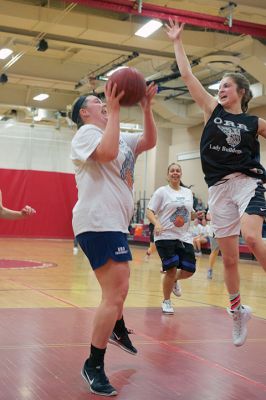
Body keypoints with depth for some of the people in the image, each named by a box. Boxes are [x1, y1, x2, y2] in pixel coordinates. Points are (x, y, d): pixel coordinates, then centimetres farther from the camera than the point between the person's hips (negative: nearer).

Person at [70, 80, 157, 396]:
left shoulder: (121, 137, 21)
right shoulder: (86, 132, -7)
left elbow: (149, 142, 17)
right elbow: (107, 152, -27)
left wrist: (146, 108, 5)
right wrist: (115, 111, -20)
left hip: (112, 222, 10)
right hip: (98, 222, -10)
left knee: (118, 286, 29)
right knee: (115, 292, -15)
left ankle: (118, 331, 53)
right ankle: (94, 366, -7)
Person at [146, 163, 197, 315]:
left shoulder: (188, 192, 13)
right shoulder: (162, 191, -1)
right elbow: (149, 211, -5)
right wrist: (156, 223, -24)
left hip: (184, 237, 5)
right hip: (166, 236, -5)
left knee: (189, 270, -3)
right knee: (171, 269, -10)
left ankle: (174, 280, 34)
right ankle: (166, 302, 14)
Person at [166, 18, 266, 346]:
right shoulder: (212, 110, 7)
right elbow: (187, 76, 4)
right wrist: (177, 42, 4)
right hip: (219, 187, 2)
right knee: (228, 257, 4)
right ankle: (237, 311, 23)